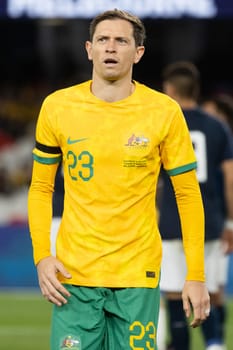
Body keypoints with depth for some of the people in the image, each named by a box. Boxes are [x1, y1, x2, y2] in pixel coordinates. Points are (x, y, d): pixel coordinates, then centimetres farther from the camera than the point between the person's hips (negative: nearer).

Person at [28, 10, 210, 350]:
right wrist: (42, 256, -3)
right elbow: (41, 188, 10)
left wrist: (196, 275, -3)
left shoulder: (165, 112, -2)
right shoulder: (57, 106, 2)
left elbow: (188, 195, 2)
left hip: (138, 274, -1)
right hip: (74, 274, 1)